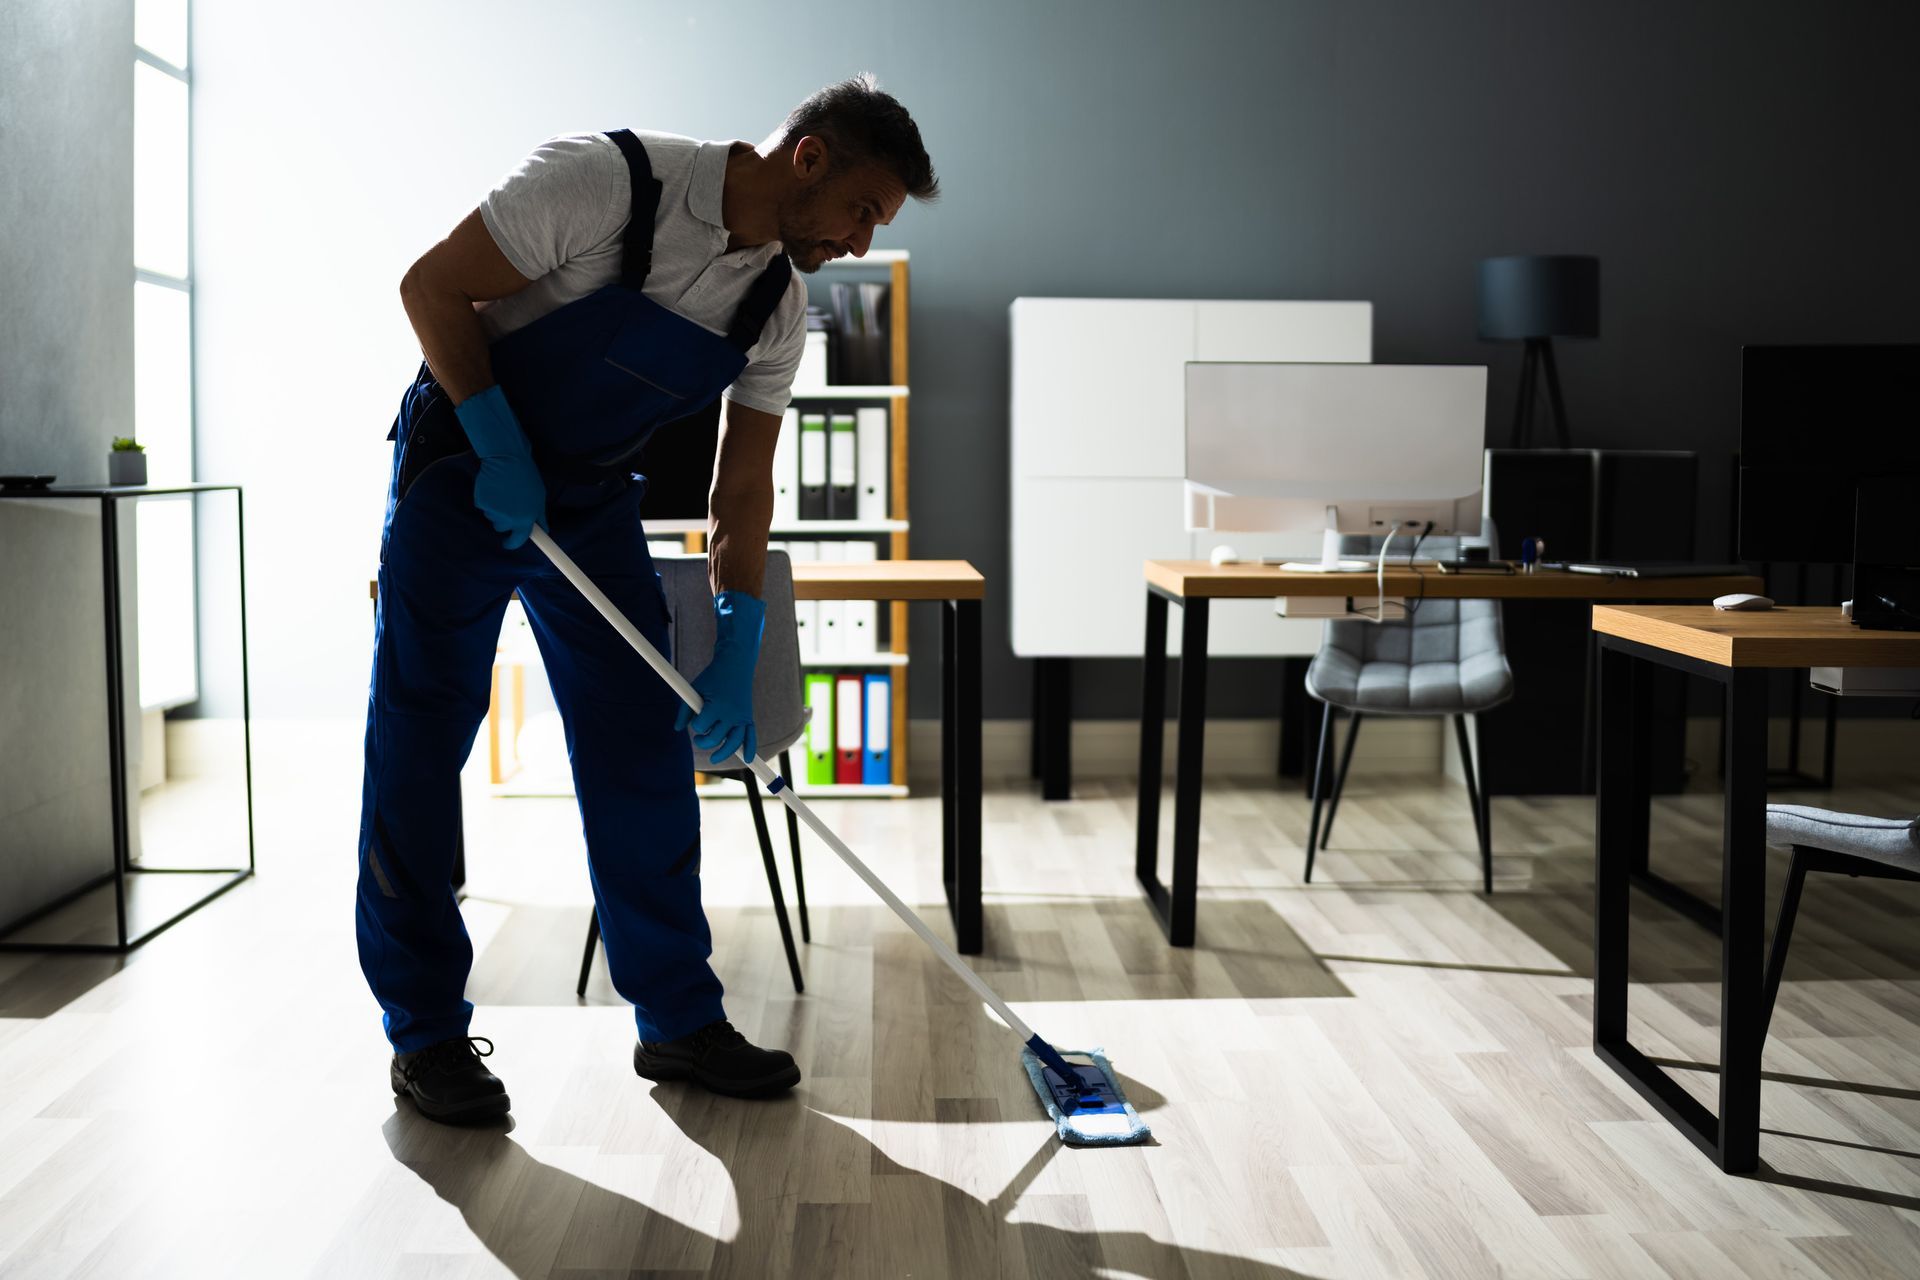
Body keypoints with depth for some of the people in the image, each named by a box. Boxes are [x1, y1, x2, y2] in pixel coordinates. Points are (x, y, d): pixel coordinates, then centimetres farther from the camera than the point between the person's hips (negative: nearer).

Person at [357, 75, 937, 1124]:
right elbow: (432, 287, -18)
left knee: (645, 751, 2)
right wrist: (499, 444, -21)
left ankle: (678, 1020, 11)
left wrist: (735, 656, -7)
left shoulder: (778, 302, -6)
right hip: (459, 467, -6)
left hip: (593, 497, 6)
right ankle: (425, 1031, 8)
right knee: (418, 747, -4)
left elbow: (743, 488, -1)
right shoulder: (605, 179, -24)